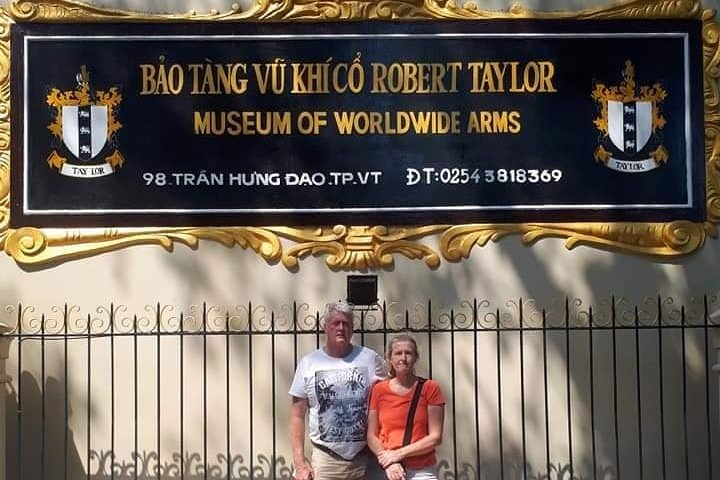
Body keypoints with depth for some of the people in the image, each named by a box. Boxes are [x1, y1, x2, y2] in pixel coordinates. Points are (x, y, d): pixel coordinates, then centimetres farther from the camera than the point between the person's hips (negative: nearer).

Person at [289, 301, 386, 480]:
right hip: (325, 459, 0)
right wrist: (299, 462, -2)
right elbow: (298, 415, 4)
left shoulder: (371, 359, 2)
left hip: (366, 457, 0)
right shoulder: (308, 363, 2)